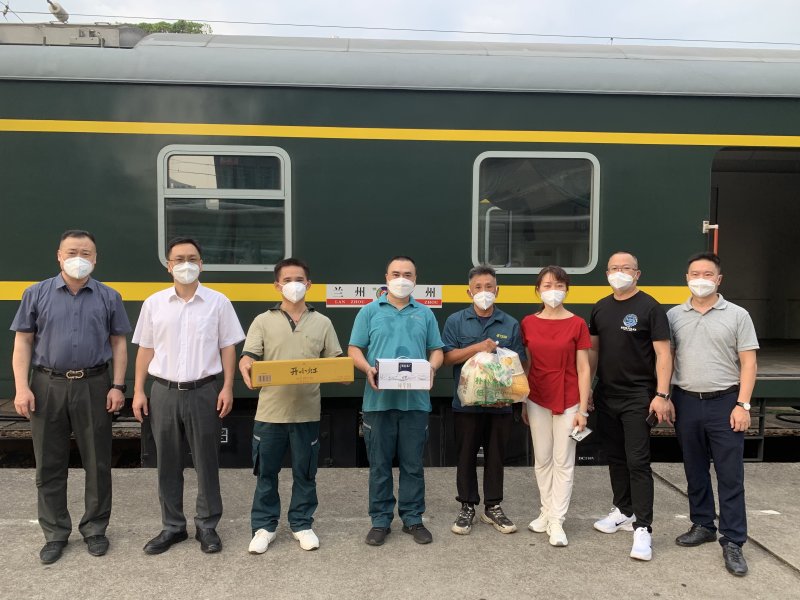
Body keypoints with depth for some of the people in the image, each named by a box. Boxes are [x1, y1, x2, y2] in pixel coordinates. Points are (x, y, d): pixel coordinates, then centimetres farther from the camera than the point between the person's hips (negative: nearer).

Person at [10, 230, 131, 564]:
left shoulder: (108, 297, 3)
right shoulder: (37, 294, 4)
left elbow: (118, 344, 4)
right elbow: (23, 341, 3)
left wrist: (117, 386, -4)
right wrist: (22, 388, -5)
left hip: (94, 386, 0)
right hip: (48, 386, 1)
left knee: (97, 463, 7)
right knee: (49, 464, 9)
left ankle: (95, 529, 23)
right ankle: (55, 533, 24)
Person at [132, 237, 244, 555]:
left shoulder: (218, 302, -1)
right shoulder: (154, 303, 4)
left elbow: (228, 348, 1)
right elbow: (145, 349, 8)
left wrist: (227, 388, -6)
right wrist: (138, 391, 4)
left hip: (204, 391, -2)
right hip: (164, 392, 2)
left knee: (206, 461, 6)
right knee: (167, 463, 10)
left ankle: (207, 526, 20)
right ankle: (172, 526, 25)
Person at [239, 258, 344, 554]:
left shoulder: (322, 323, 7)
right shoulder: (263, 321, 4)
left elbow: (335, 362, 6)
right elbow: (248, 356, -5)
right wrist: (246, 367, -28)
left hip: (307, 412, 1)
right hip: (270, 411, -1)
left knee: (305, 473, 11)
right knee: (266, 472, 9)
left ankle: (302, 524, 26)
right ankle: (264, 526, 24)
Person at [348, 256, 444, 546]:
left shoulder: (425, 314, 12)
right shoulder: (369, 312, 6)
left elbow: (436, 350, 11)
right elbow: (354, 350, 3)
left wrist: (431, 368, -10)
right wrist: (368, 369, -16)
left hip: (416, 401, 1)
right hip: (379, 400, -1)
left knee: (413, 464, 9)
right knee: (379, 464, 7)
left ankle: (413, 519, 22)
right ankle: (380, 520, 19)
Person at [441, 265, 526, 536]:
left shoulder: (510, 325, 4)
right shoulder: (455, 321, 0)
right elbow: (447, 357, -7)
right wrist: (478, 348, -17)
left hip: (500, 405, 1)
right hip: (466, 403, -1)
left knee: (495, 456, 11)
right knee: (466, 456, 9)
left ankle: (493, 508, 26)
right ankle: (467, 506, 24)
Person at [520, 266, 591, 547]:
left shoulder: (577, 324, -5)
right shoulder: (528, 324, 1)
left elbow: (583, 370, -4)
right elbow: (525, 366, 7)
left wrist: (583, 409, -7)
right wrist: (523, 404, 8)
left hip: (568, 402, -2)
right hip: (538, 401, 3)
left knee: (563, 462, 4)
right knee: (542, 459, 12)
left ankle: (556, 521, 12)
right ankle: (546, 512, 27)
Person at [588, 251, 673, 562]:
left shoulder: (649, 308, -8)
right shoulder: (600, 308, 9)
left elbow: (663, 354, -11)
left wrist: (661, 395, -17)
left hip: (637, 397, -6)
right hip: (605, 396, 6)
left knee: (637, 462, -6)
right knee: (615, 458, 15)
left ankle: (642, 528, 0)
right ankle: (624, 511, 30)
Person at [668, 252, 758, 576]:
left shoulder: (737, 315, 0)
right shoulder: (673, 315, 6)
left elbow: (748, 362, -3)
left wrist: (743, 405, -10)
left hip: (724, 403, -2)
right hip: (686, 402, 3)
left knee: (730, 476, 1)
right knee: (695, 471, 14)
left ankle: (732, 542, 10)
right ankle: (702, 525, 29)